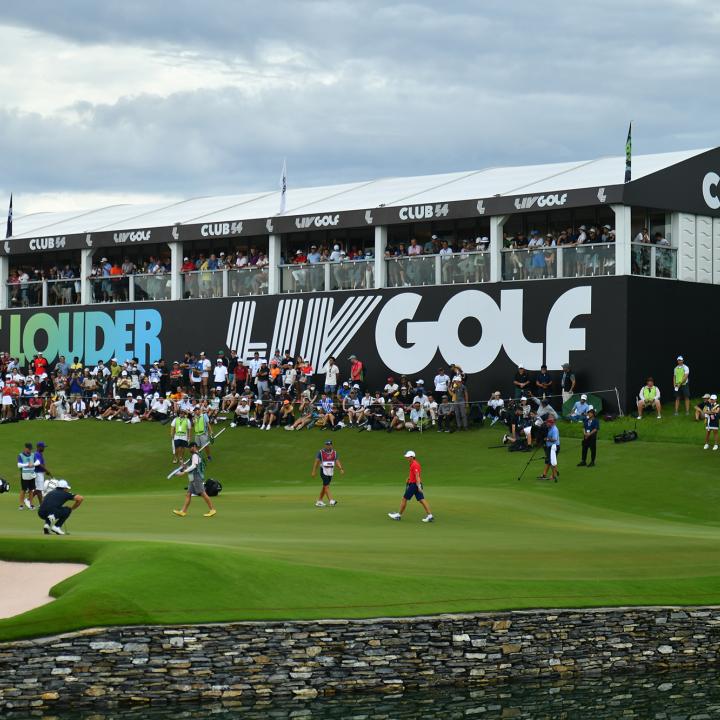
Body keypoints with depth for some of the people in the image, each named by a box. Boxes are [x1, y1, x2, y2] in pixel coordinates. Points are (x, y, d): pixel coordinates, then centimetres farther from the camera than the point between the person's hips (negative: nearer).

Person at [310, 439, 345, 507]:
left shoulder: (334, 453, 7)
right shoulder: (320, 452, -4)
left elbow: (337, 461, 1)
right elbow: (316, 462, -4)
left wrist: (341, 469, -15)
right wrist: (314, 471, -10)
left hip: (331, 472, 5)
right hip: (324, 471, -5)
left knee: (325, 486, 10)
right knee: (326, 486, -12)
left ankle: (319, 501, 18)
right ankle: (331, 500, -19)